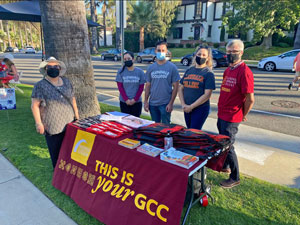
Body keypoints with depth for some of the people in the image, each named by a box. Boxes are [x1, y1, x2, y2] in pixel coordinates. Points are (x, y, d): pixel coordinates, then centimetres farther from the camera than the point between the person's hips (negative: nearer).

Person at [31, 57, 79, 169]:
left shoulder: (66, 82, 6)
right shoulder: (40, 86, -8)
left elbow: (72, 98, 13)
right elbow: (35, 105, -10)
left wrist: (76, 114, 12)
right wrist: (38, 123, -14)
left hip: (69, 122, 5)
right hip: (52, 125, -4)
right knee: (56, 151, 8)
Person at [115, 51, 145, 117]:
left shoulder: (140, 72, 1)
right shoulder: (121, 72, 0)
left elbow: (141, 87, 1)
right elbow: (120, 87, -2)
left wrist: (135, 99, -8)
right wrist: (126, 99, -10)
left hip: (137, 102, 0)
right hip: (124, 102, 0)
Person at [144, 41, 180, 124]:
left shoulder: (172, 67, -3)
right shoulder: (151, 68, 7)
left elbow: (175, 87, -4)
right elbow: (148, 85, 10)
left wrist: (171, 103, -10)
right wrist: (146, 101, 4)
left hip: (165, 104, -3)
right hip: (152, 104, 4)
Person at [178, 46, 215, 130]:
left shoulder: (208, 73, -6)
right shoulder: (189, 70, 8)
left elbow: (207, 95, -13)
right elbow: (181, 88, 9)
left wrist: (191, 106, -13)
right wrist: (183, 104, -4)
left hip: (201, 108, -5)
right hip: (187, 109, 5)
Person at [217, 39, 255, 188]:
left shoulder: (244, 72, -18)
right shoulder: (228, 69, 10)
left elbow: (250, 99, -19)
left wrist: (243, 116, -7)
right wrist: (221, 110, 14)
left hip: (231, 118, -8)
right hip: (221, 115, 8)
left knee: (228, 147, 1)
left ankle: (235, 178, 19)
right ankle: (225, 166, 42)